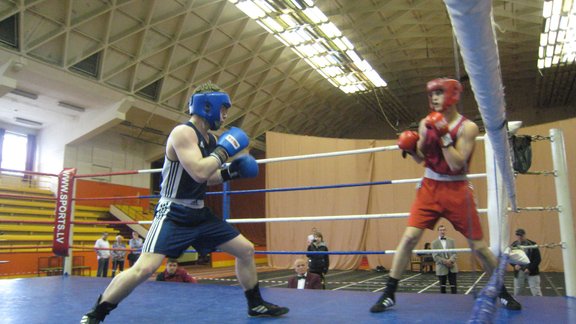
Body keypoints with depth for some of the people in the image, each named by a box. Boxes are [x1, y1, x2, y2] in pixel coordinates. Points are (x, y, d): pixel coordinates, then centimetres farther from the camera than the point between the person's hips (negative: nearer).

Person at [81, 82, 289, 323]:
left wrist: (231, 172, 5)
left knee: (246, 250, 8)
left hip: (200, 214, 9)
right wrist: (223, 151, -17)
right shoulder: (183, 132, -17)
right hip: (173, 215, -9)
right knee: (144, 268, -21)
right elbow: (198, 173, -31)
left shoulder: (211, 138, 11)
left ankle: (256, 304, 25)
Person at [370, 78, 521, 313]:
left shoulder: (467, 127, -10)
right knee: (409, 237, -10)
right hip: (430, 187, 3)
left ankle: (503, 292, 30)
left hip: (456, 190, -2)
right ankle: (389, 294, -3)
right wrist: (410, 148, -9)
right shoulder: (426, 123, 3)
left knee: (478, 246, 6)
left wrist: (444, 135, -24)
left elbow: (456, 164, -18)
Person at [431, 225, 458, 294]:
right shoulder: (434, 243, 1)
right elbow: (435, 256, -5)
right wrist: (445, 261, -16)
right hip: (441, 268, -2)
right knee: (442, 286, 7)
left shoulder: (451, 241, 9)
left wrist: (451, 260, -15)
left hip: (452, 267, 2)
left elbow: (455, 253, 3)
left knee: (454, 286, 0)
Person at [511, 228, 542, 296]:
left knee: (536, 293, -2)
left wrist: (530, 268, -15)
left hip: (532, 273, -3)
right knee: (516, 293, 11)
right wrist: (515, 265, -11)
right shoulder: (514, 245, 1)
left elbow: (538, 259, -6)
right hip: (519, 273, 3)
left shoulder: (532, 245, -7)